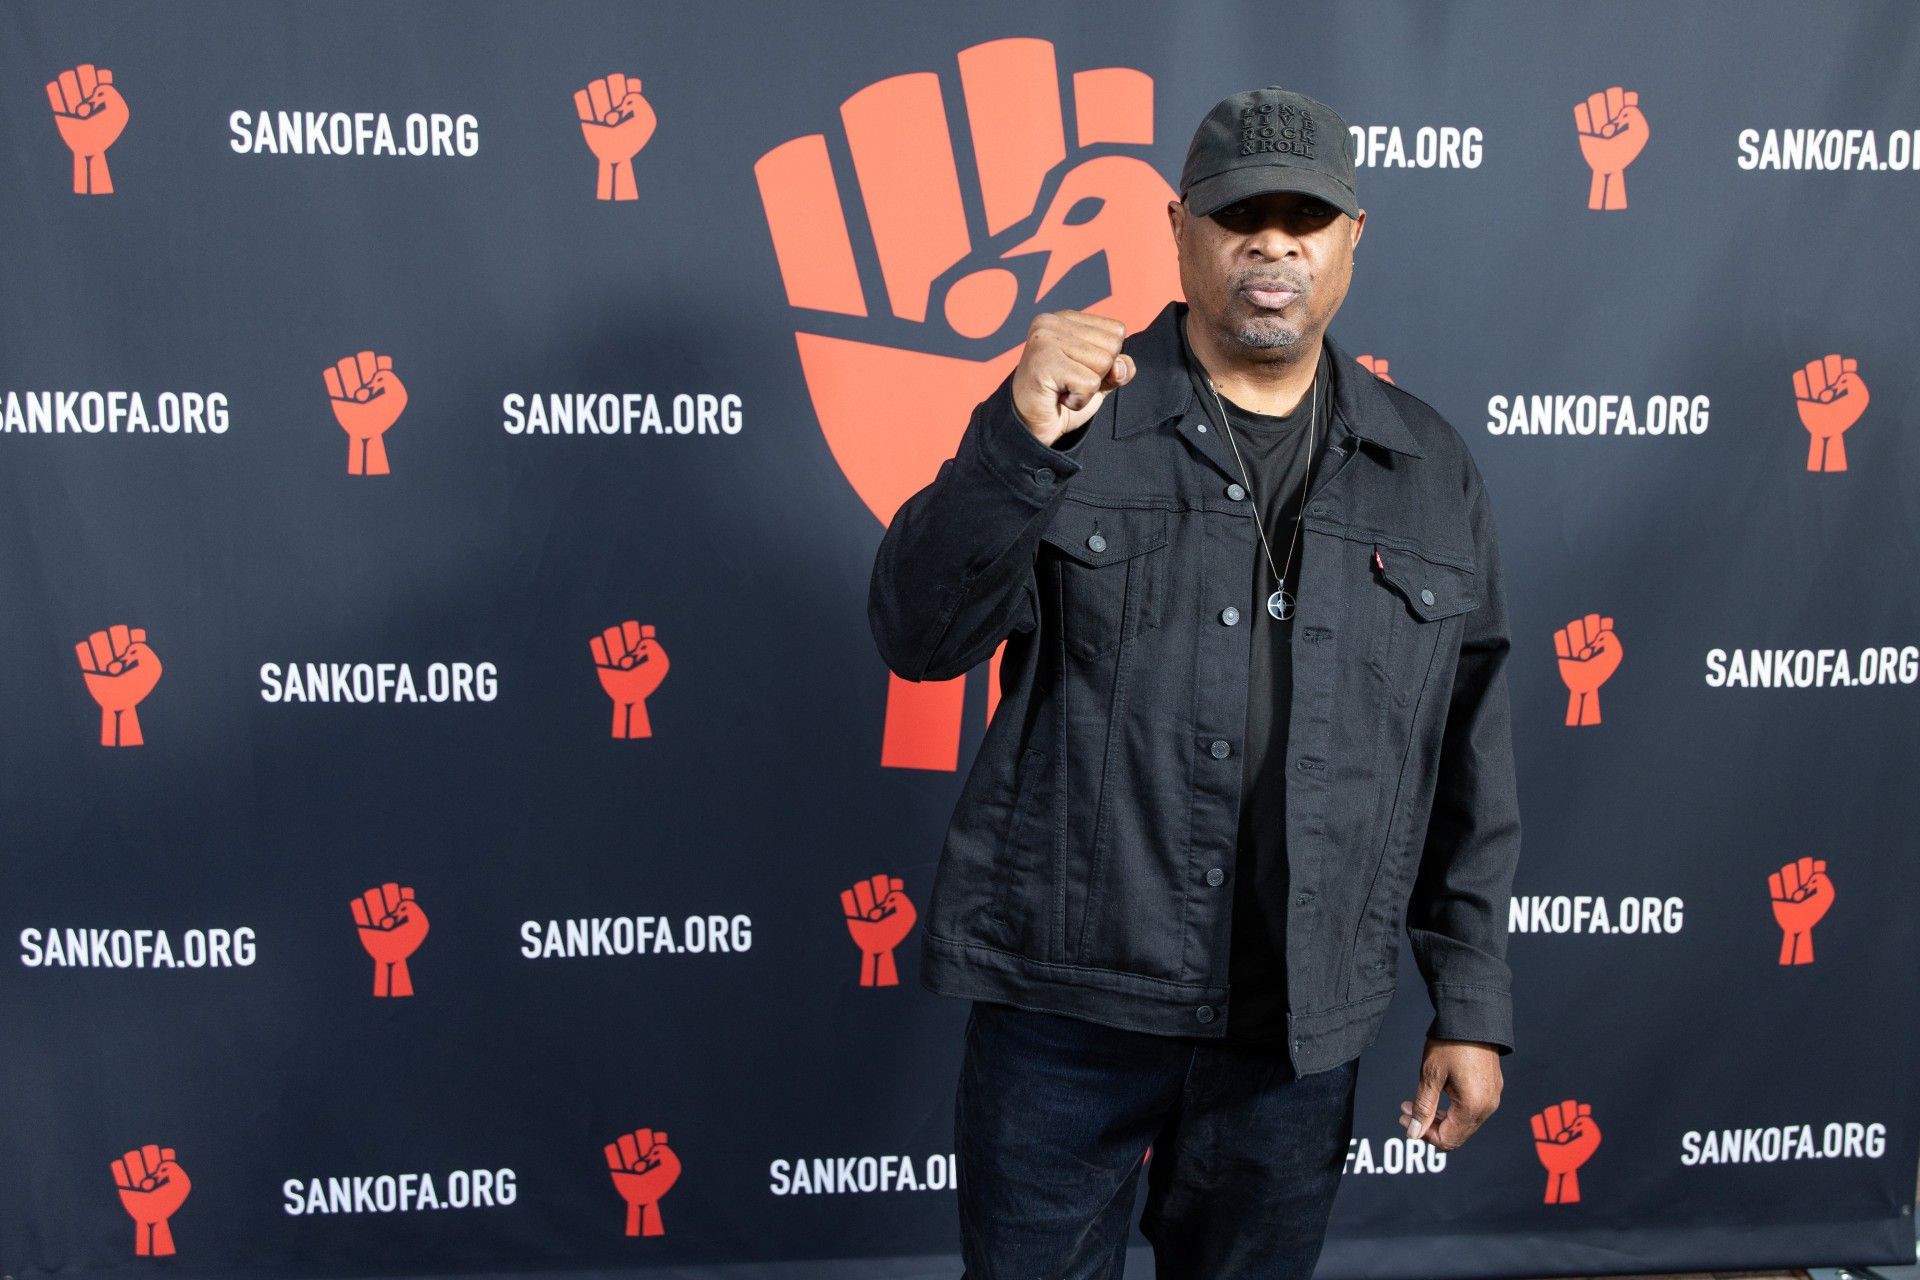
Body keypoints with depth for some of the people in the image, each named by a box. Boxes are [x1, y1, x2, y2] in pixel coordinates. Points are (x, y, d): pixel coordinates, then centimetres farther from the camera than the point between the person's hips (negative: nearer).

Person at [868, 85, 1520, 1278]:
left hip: (1299, 1029, 3)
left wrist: (1473, 1004, 6)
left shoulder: (1433, 474, 5)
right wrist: (1019, 442, -27)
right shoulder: (1075, 424, -2)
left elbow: (1470, 766, 7)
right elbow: (920, 634, -12)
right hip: (1063, 998, -2)